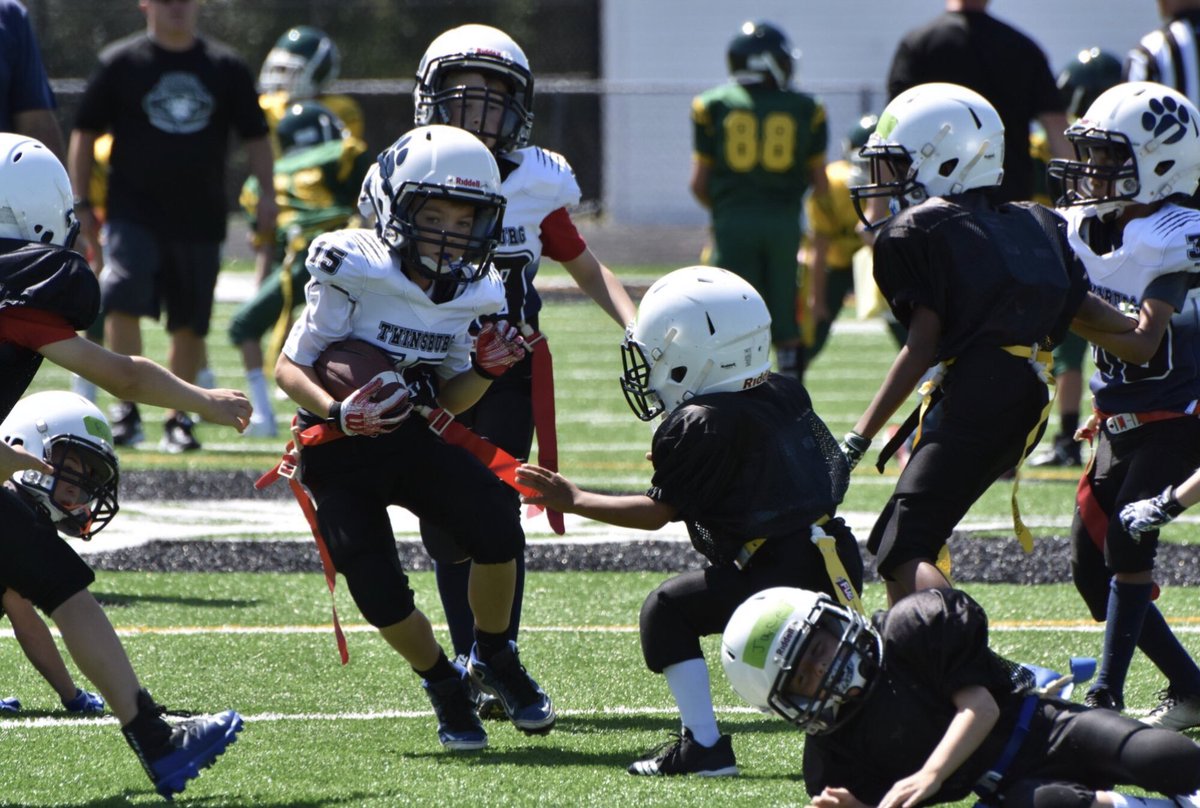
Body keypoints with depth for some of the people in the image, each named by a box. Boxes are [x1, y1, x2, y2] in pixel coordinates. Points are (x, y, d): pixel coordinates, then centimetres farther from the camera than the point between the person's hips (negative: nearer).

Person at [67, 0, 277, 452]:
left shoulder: (226, 68, 7)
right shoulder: (120, 63, 1)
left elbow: (255, 138, 14)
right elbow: (86, 134, 6)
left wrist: (266, 195, 4)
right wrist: (82, 203, 2)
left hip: (200, 221, 2)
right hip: (134, 214, -2)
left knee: (190, 325, 6)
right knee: (123, 301, -20)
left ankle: (179, 419, 18)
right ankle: (127, 407, -11)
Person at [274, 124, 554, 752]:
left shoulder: (470, 294, -2)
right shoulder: (353, 272, -20)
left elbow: (446, 403, 5)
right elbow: (289, 368, -14)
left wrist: (484, 370, -15)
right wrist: (337, 412, -31)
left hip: (411, 440, 4)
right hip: (340, 455, -4)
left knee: (495, 522, -23)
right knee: (381, 596, -17)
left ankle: (494, 659, 4)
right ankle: (445, 687, 15)